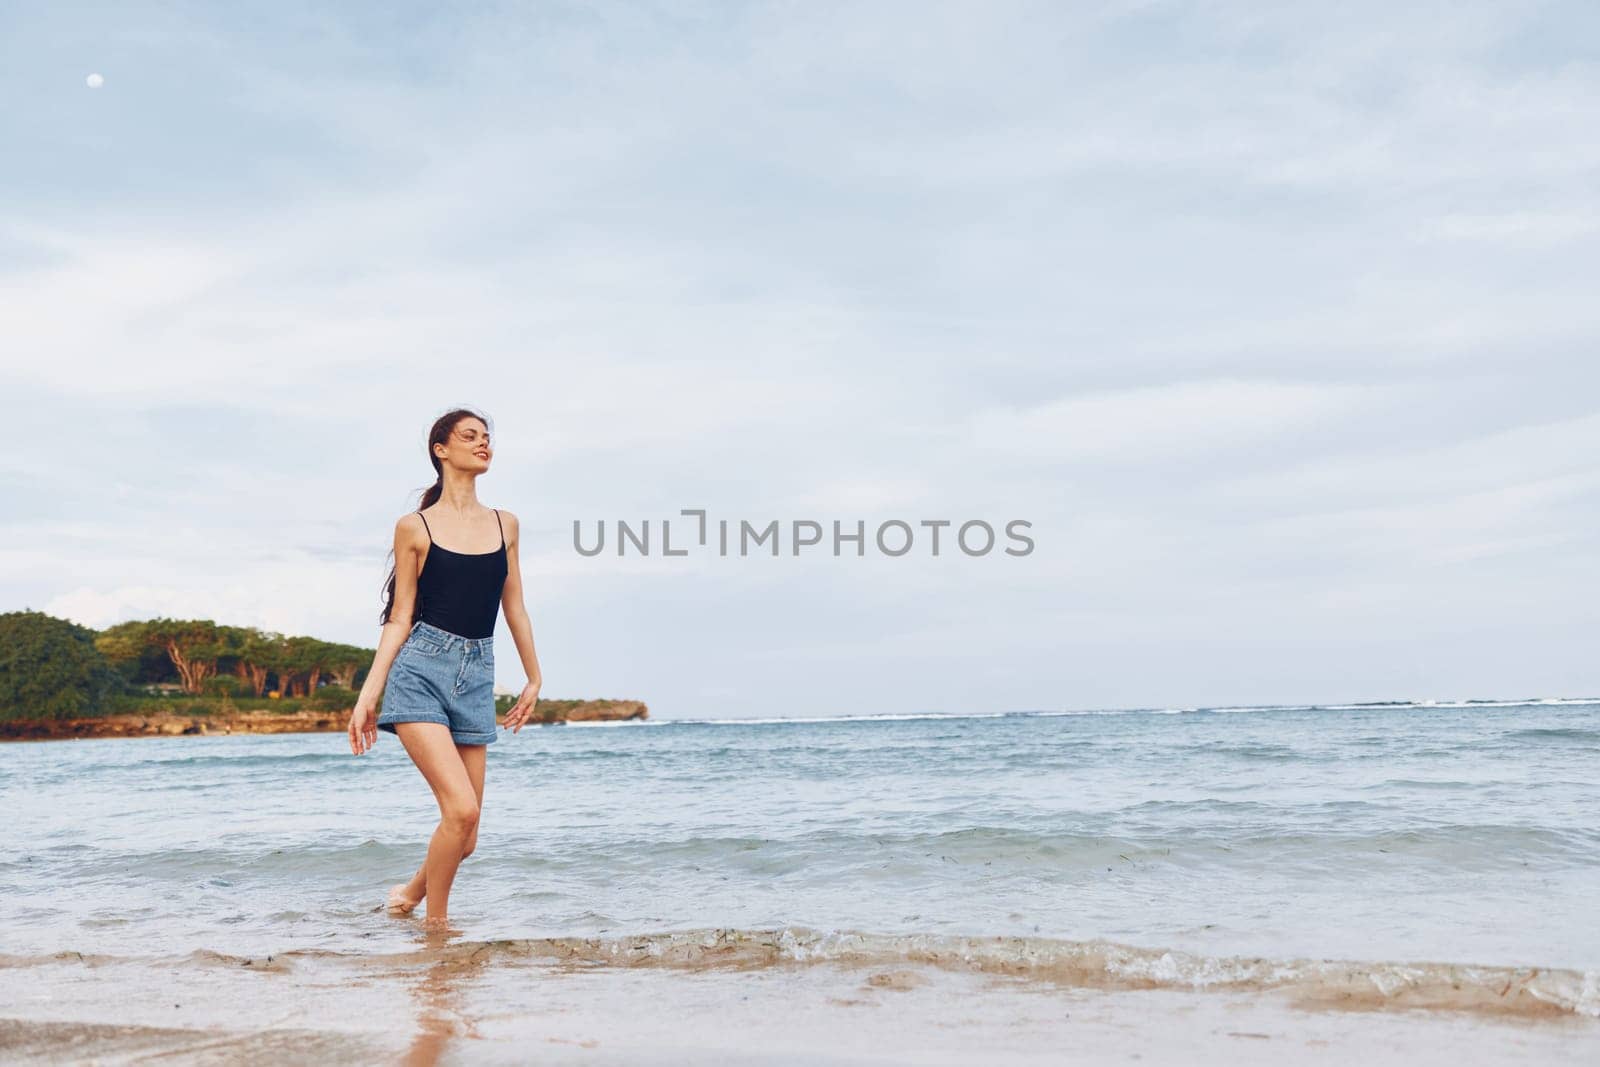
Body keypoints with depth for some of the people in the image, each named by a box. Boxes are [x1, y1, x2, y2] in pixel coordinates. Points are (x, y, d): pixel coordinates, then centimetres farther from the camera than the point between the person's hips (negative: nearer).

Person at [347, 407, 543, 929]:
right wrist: (367, 694, -1)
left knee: (464, 837, 4)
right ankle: (435, 924, 4)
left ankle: (411, 892, 35)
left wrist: (534, 678, 24)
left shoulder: (505, 524, 13)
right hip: (420, 672, -4)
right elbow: (400, 618, 3)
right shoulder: (414, 527, 2)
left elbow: (514, 608, 19)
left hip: (476, 678, 4)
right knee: (462, 809, -18)